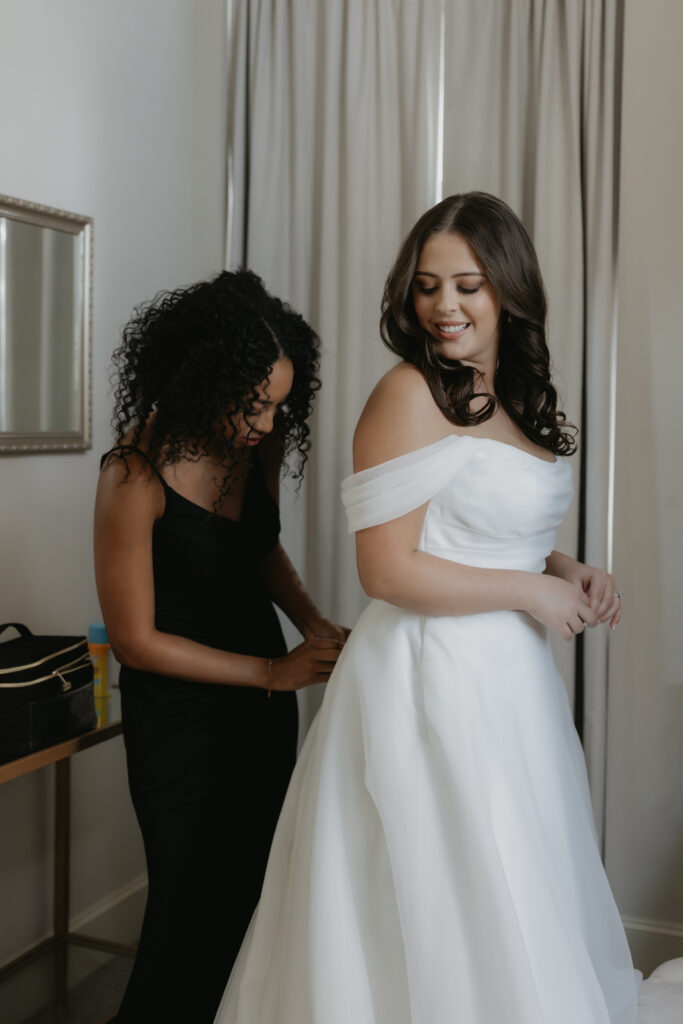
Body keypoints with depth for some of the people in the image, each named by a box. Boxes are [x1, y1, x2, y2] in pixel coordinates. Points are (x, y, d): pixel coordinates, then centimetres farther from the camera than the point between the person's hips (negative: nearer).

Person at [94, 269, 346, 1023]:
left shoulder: (257, 445, -6)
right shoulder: (135, 474, -23)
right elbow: (135, 639, -18)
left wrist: (311, 623, -6)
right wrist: (273, 671, -18)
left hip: (263, 707, 6)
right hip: (181, 718, -6)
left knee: (254, 897, 17)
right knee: (194, 911, 7)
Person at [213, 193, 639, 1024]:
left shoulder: (519, 402, 11)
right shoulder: (412, 395, -15)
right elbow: (388, 569, -19)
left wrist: (566, 571, 2)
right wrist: (532, 591, -12)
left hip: (508, 676, 8)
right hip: (428, 680, -8)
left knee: (516, 910, 19)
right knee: (437, 914, 6)